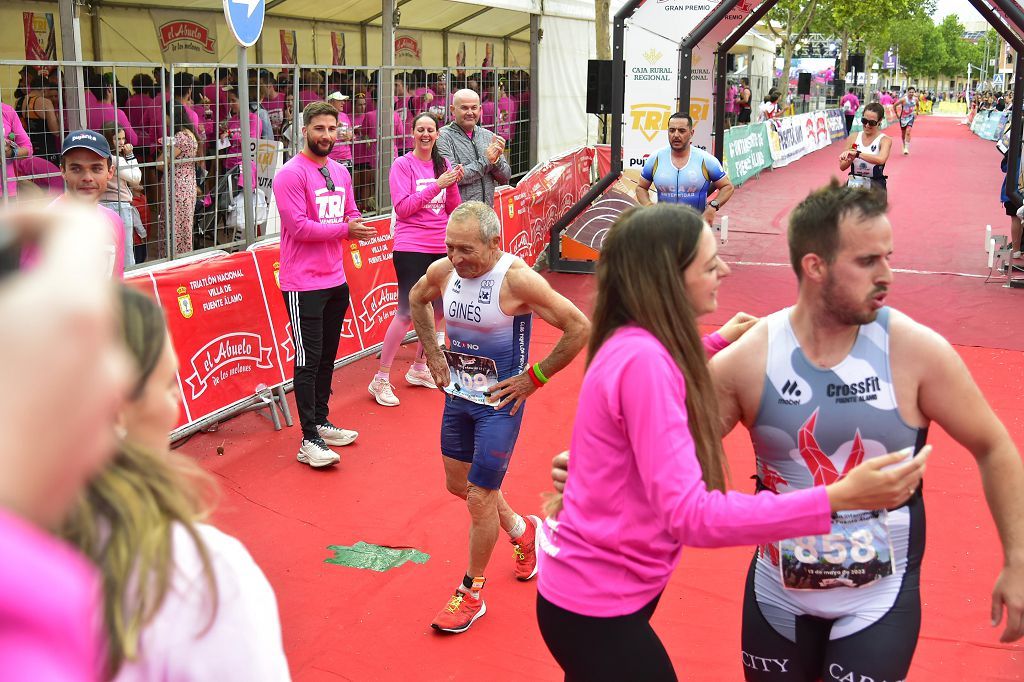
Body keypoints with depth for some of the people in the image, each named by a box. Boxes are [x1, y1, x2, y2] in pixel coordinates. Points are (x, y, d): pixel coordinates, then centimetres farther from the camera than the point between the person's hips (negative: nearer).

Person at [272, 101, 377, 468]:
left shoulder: (340, 172, 11)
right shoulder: (291, 174, -13)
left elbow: (351, 215, 17)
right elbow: (298, 226, -21)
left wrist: (357, 227, -7)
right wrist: (344, 229, -14)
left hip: (335, 279, 8)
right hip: (304, 283, -8)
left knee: (327, 356, 16)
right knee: (308, 360, -4)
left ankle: (321, 423, 30)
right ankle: (309, 441, 2)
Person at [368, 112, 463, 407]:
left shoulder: (444, 165, 8)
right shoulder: (403, 165, -6)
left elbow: (454, 209, 9)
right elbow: (403, 208, -14)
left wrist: (453, 184, -9)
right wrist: (436, 185, -18)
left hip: (441, 247, 6)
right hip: (411, 248, -6)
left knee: (438, 309, 13)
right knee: (407, 312, -8)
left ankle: (418, 368, 32)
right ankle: (381, 380, 2)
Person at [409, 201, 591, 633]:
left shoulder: (517, 279, -25)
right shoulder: (443, 271, -8)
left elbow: (579, 327, -21)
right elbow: (417, 299, 17)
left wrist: (533, 378, -16)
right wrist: (433, 353, 9)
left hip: (499, 402, -7)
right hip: (457, 395, 7)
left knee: (479, 498, -2)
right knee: (458, 484, 19)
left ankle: (471, 594, 19)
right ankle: (522, 531, 46)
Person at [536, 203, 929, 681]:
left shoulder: (633, 343, 0)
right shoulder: (642, 359, -28)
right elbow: (691, 514, -34)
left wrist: (716, 343, 19)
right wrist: (838, 498, -38)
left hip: (596, 586, 9)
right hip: (596, 607, -9)